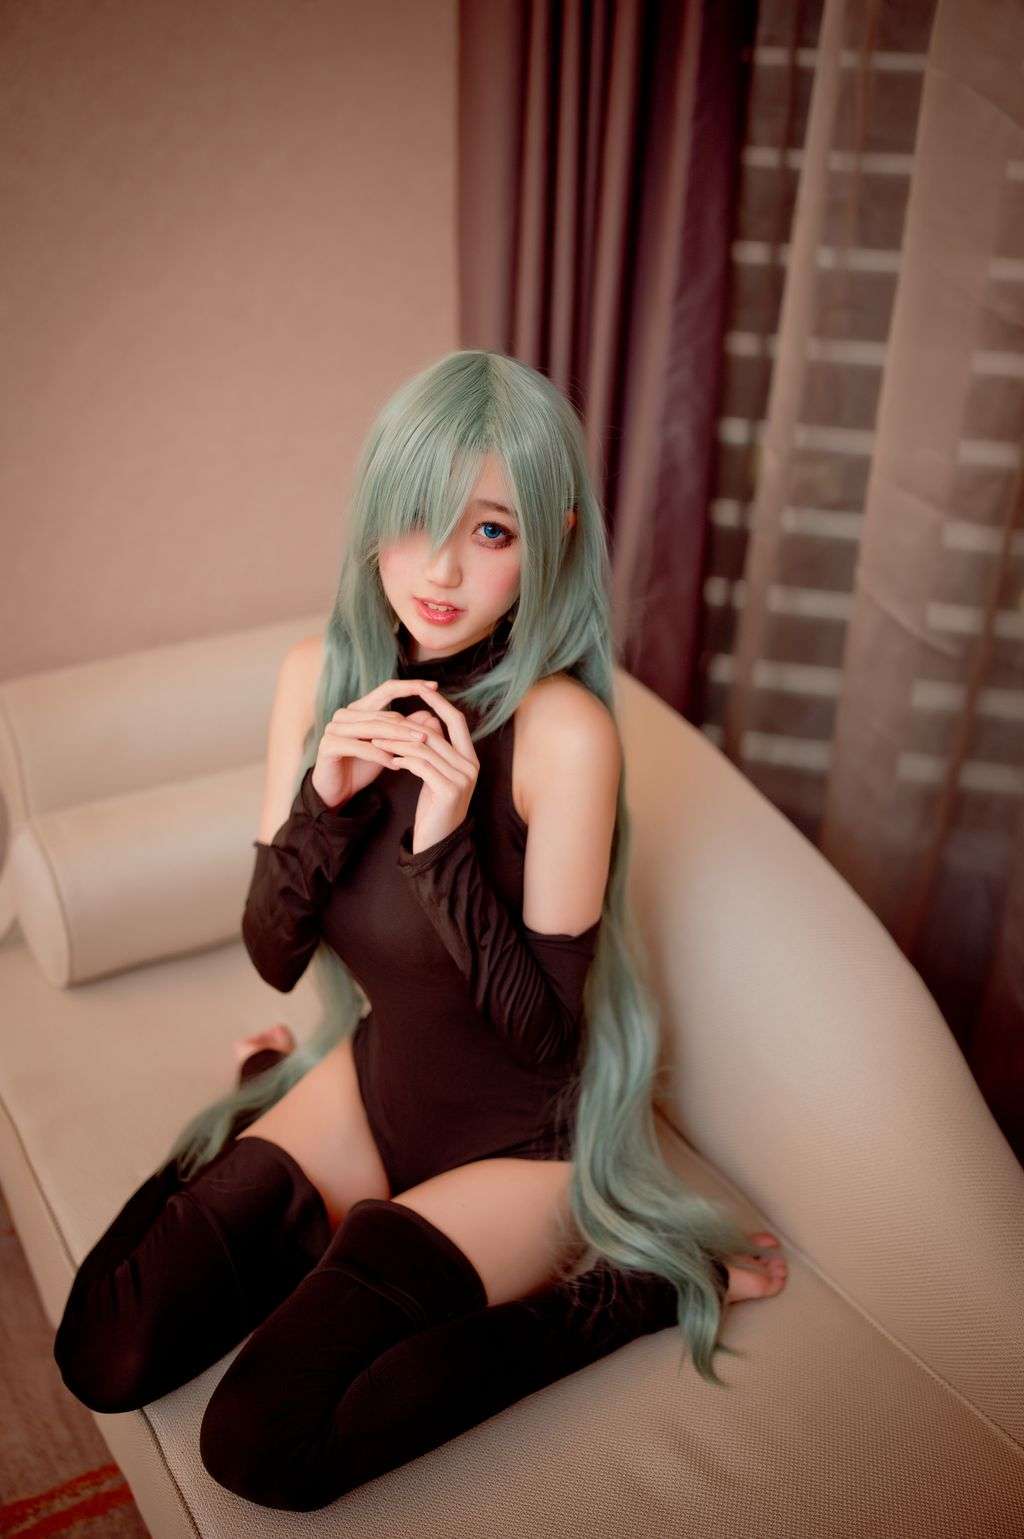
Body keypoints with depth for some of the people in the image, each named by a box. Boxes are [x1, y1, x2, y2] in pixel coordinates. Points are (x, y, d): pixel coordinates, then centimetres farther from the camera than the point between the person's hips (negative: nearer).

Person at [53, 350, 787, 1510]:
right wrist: (323, 798, -24)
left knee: (261, 1447, -17)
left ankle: (622, 1292, -2)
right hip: (375, 1079, 5)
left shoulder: (562, 729, -26)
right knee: (107, 1357, -5)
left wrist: (445, 844, -33)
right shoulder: (320, 676, -9)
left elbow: (542, 1034, -20)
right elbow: (274, 958, -6)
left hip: (524, 1136, -5)